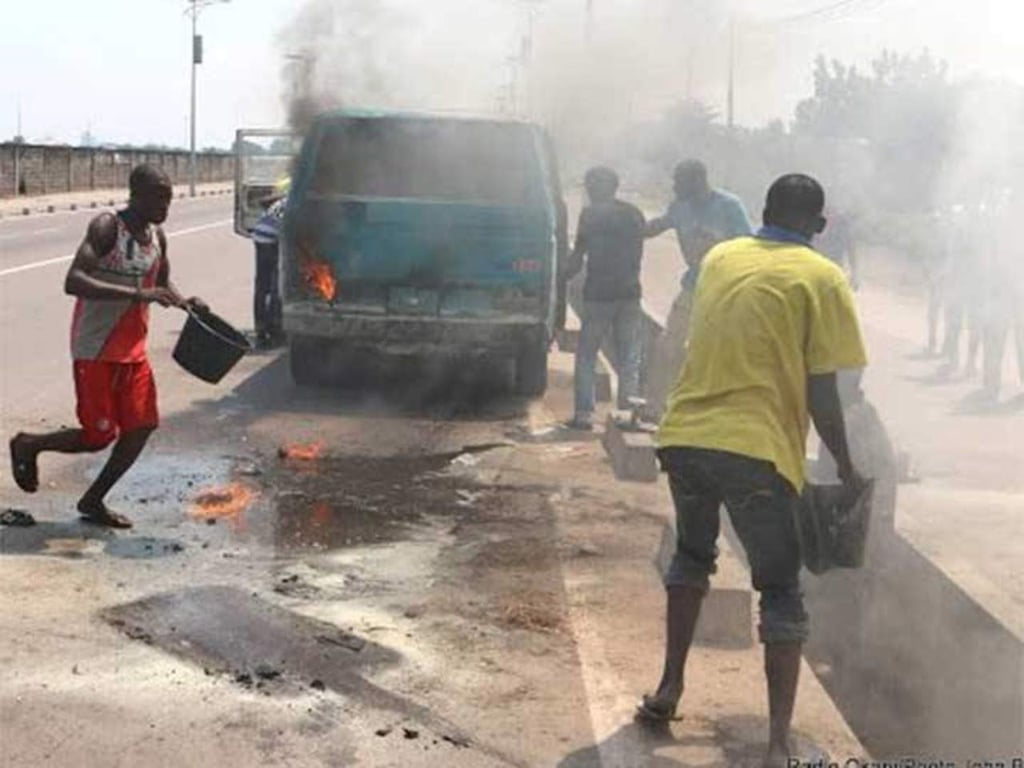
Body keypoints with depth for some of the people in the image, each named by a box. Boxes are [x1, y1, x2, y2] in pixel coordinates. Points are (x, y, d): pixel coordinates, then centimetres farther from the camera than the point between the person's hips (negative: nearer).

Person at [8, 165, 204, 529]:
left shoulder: (158, 236, 6)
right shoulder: (107, 227, -17)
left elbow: (162, 282, 23)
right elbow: (73, 282, -28)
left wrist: (185, 302, 1)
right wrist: (137, 294, -36)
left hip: (133, 350, 7)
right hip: (96, 351, -7)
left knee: (142, 426, 3)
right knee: (99, 436, -4)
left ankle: (93, 501, 19)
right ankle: (28, 445, 23)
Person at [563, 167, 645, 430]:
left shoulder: (591, 214, -5)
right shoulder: (634, 214, 10)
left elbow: (577, 257, -5)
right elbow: (637, 253, 15)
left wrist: (563, 276, 9)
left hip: (598, 293, -4)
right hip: (630, 292, 4)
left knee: (586, 356, 4)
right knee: (629, 360, 8)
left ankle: (584, 413, -1)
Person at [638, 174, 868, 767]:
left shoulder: (719, 258, 14)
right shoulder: (821, 278, -1)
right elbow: (821, 390, -5)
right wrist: (847, 469, 5)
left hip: (683, 436, 5)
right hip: (757, 450, -5)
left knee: (692, 557, 28)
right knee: (782, 593, 6)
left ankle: (670, 688, 30)